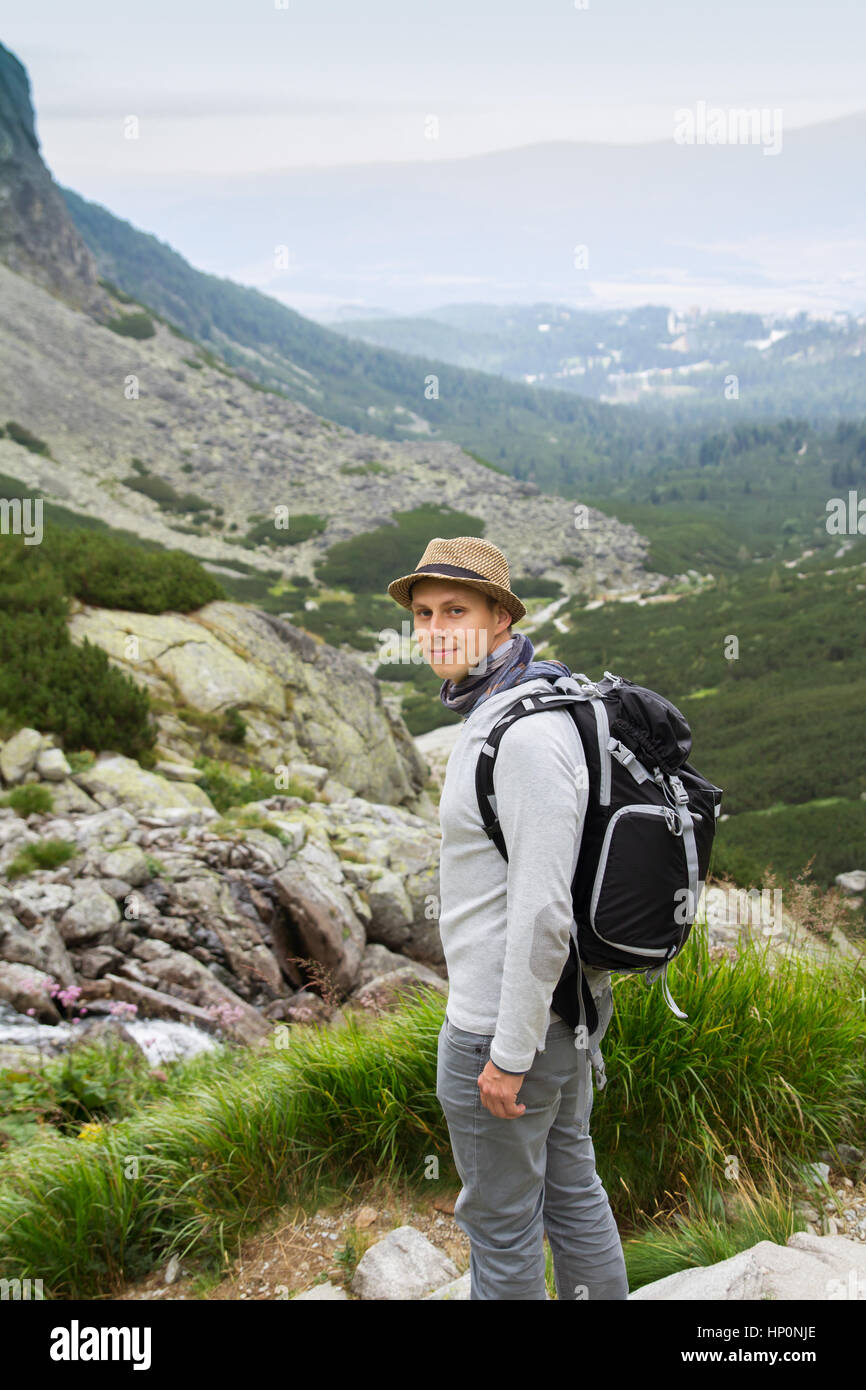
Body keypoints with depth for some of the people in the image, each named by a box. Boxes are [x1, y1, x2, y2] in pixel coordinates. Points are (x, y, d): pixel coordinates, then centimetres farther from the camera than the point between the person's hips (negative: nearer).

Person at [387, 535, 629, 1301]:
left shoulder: (528, 735, -27)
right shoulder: (502, 715, 6)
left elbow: (544, 908, -28)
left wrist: (510, 1054, -21)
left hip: (506, 1024, -10)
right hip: (565, 997, 10)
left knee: (499, 1216, 11)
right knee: (569, 1187, 23)